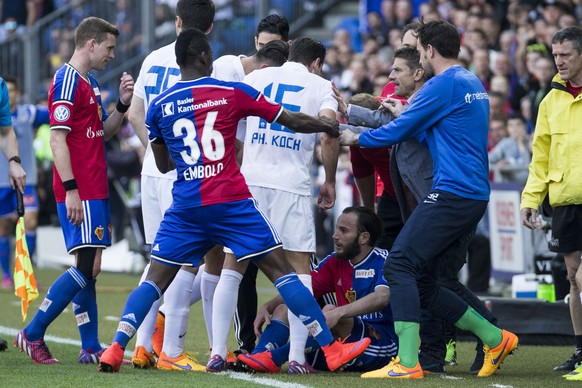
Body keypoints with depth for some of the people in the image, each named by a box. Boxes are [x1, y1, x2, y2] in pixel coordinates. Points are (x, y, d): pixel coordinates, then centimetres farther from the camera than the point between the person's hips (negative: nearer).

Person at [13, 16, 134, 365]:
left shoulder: (90, 83, 17)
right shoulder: (67, 82, -12)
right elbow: (58, 138, -17)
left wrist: (123, 104, 9)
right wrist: (71, 189, -21)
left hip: (95, 190, 10)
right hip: (81, 192, -10)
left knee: (89, 268, 9)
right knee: (87, 267, -12)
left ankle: (91, 348, 11)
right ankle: (33, 334, -5)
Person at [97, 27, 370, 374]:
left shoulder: (159, 106, 8)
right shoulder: (232, 92, 1)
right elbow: (294, 121, 8)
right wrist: (332, 127, 24)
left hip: (186, 206, 2)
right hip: (232, 202, -2)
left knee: (156, 280, 8)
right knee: (282, 270, 2)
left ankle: (116, 349, -9)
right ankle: (332, 349, 1)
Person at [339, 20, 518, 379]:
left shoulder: (443, 85, -10)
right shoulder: (473, 84, 18)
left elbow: (397, 131, -5)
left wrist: (356, 138, 11)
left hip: (452, 193, -9)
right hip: (475, 196, 9)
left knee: (400, 265, -12)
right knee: (421, 282, 12)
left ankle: (407, 363, -20)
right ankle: (495, 338, 15)